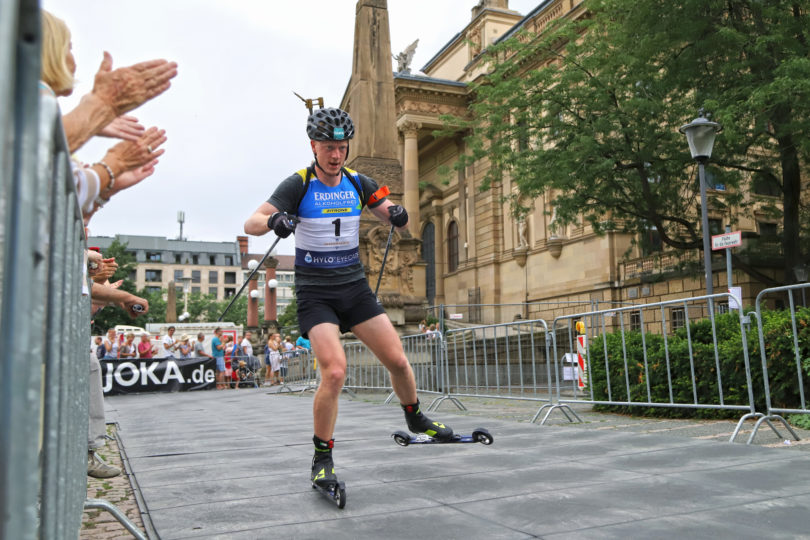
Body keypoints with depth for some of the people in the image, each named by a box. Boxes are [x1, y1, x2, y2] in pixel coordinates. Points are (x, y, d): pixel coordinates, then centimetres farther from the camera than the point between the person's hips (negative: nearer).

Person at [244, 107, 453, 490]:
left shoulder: (358, 183, 4)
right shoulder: (298, 185, -8)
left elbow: (397, 223, 7)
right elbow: (251, 223, -16)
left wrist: (398, 215, -18)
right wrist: (273, 220, -39)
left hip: (355, 287, 4)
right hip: (315, 292, -4)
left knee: (398, 361, 2)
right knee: (335, 372, -19)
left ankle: (415, 419, 31)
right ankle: (322, 459, 0)